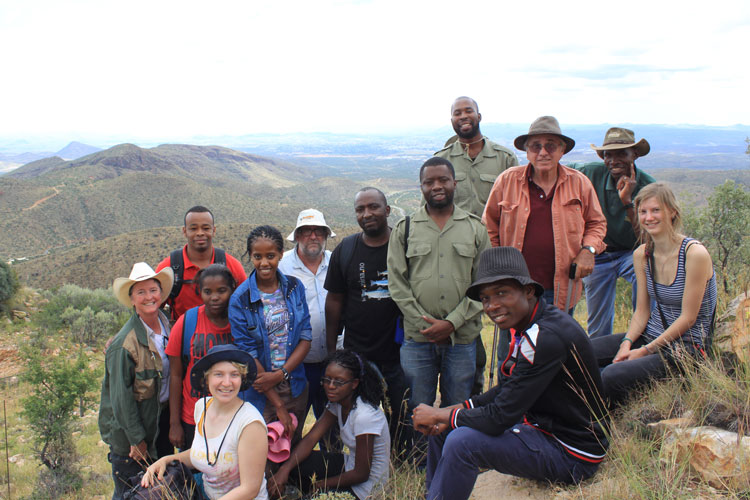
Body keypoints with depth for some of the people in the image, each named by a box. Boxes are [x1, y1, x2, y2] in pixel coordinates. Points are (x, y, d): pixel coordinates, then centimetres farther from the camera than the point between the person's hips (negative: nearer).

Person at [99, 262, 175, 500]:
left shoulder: (167, 325, -2)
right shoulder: (124, 343, -21)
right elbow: (121, 397, -17)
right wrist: (137, 439, -12)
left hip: (163, 418, 6)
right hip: (130, 429, -6)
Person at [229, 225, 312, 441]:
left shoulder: (294, 287, -2)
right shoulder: (240, 299, -12)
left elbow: (305, 338, -1)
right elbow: (248, 355, -13)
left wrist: (281, 374, -17)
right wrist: (279, 406, -14)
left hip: (295, 388, 3)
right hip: (259, 394, -3)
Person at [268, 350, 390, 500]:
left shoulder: (364, 415, -28)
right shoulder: (338, 402, -4)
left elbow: (361, 474, -22)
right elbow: (310, 438, -9)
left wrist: (320, 485, -13)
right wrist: (284, 469, -24)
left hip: (364, 486, -7)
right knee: (294, 464, -6)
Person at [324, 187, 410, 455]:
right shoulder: (345, 250, 4)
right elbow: (334, 300, 8)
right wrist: (331, 349, 6)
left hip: (401, 351, -1)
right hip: (358, 353, 2)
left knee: (404, 420, 8)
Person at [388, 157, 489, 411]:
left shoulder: (475, 228, 6)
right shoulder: (404, 229, 6)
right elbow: (397, 283, 1)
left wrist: (452, 323, -10)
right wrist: (425, 323, -8)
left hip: (463, 337, 0)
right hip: (417, 338, 0)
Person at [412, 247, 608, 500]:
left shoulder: (546, 337, -27)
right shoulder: (528, 326, 2)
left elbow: (500, 418, -26)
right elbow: (508, 390, 11)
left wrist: (442, 415, -12)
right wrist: (456, 411, -2)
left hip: (572, 454, -9)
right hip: (543, 427, 9)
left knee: (462, 441, -24)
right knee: (443, 429, 8)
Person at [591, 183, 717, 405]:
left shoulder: (695, 253, -16)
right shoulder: (642, 255, 3)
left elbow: (688, 318, -15)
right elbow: (642, 311, 7)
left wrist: (646, 351, -15)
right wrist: (627, 343, -10)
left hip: (687, 346, -6)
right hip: (650, 334, 7)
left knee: (613, 375, -29)